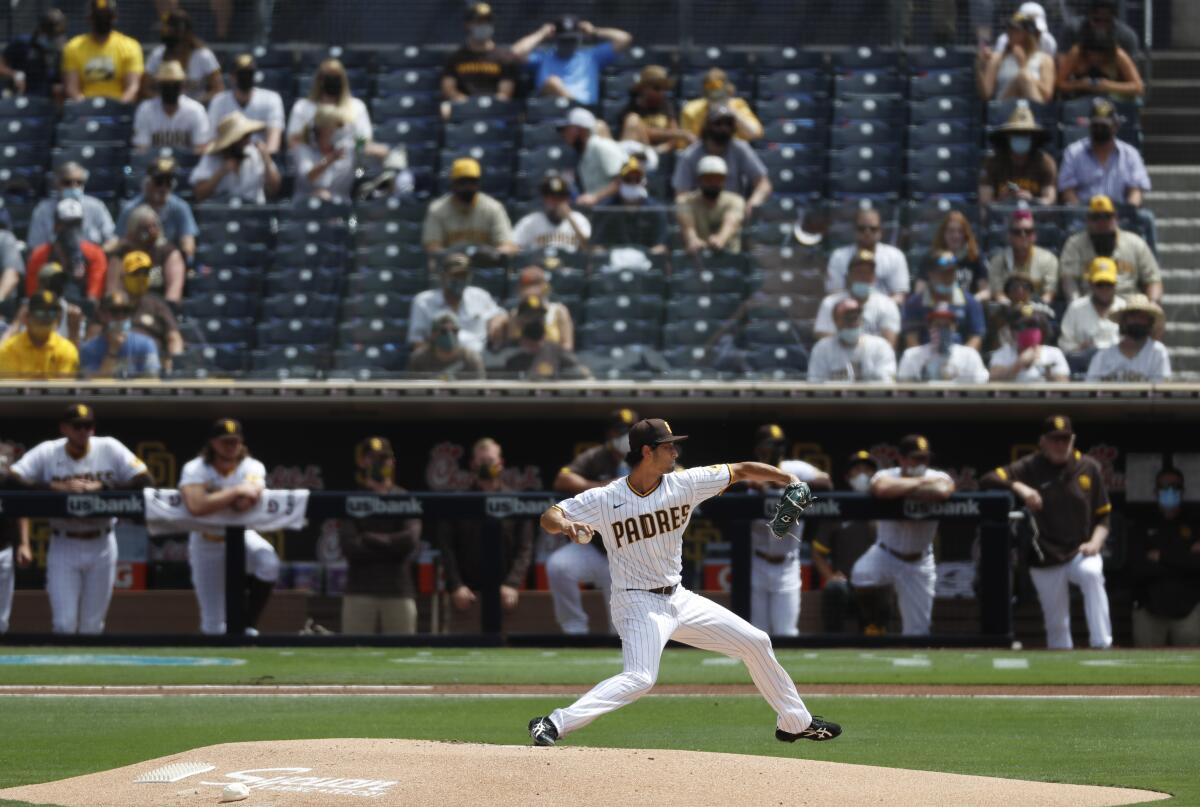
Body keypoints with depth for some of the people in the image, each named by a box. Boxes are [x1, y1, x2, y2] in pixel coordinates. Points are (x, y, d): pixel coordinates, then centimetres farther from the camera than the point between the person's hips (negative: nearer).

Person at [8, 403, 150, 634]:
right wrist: (59, 487, -26)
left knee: (92, 627, 7)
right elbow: (11, 480, -18)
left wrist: (102, 487, -22)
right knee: (64, 624, -5)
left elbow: (145, 482, -11)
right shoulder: (46, 453, -6)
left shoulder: (110, 449, -4)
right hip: (63, 547, -1)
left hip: (101, 547, 1)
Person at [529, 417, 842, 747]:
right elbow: (549, 517, -13)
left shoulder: (684, 484, -3)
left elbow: (739, 471, 2)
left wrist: (789, 481, -9)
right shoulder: (604, 499, -14)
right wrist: (566, 526, -37)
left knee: (756, 642, 11)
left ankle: (796, 722, 29)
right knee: (639, 679, -30)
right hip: (638, 604, -6)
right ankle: (552, 725, -28)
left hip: (679, 599, 6)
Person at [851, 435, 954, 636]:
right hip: (885, 553, -1)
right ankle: (876, 624, -6)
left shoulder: (937, 477, -11)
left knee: (917, 632, 1)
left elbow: (942, 491, -37)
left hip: (918, 562, 1)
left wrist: (904, 491, -26)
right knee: (862, 576, -34)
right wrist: (920, 482, -27)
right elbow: (882, 489, -40)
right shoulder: (887, 476, -13)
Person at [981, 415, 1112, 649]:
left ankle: (1102, 645, -37)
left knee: (1092, 574, -33)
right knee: (1056, 624, 2)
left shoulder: (1089, 468, 5)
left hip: (1081, 553, 0)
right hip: (1045, 559, 0)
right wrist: (1018, 487, -28)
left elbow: (1102, 516, 8)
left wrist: (1095, 542, -11)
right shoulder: (1029, 468, -1)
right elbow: (988, 480, -11)